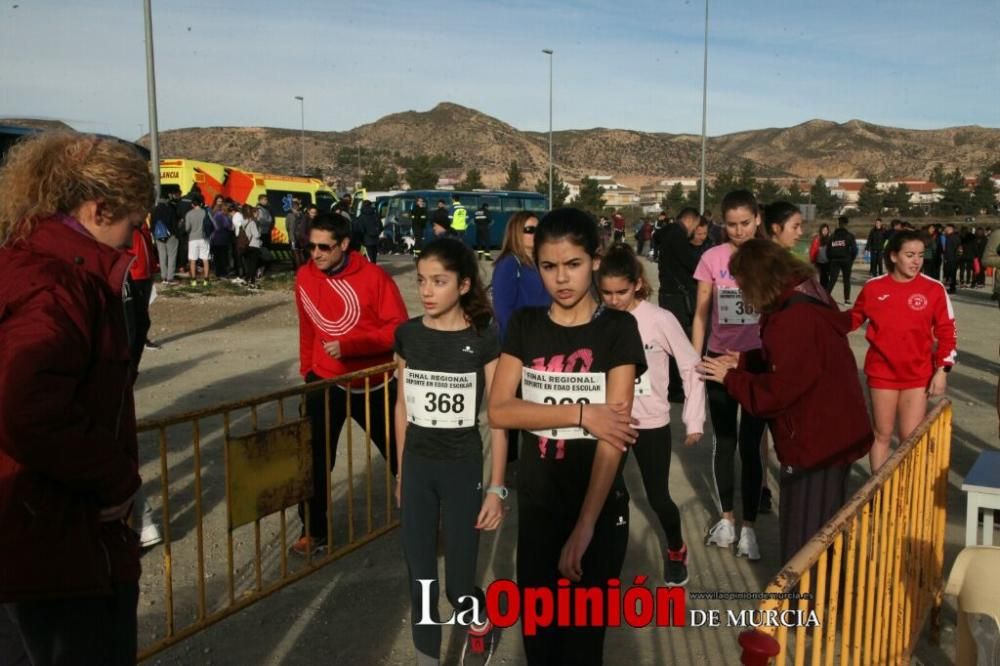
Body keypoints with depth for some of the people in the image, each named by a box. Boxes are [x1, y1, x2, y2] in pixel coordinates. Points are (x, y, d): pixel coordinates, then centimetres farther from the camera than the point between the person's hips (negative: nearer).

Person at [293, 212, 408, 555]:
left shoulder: (373, 277, -18)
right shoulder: (304, 277, -4)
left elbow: (398, 328, -20)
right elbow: (308, 329, 9)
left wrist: (348, 345, -27)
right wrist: (306, 371, 13)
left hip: (375, 383, -2)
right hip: (326, 381, 2)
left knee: (399, 452, 15)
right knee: (314, 459, -6)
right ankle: (314, 530, 11)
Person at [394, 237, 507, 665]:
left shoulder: (484, 339, -12)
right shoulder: (407, 335, -1)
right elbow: (403, 406, 8)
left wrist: (496, 488, -9)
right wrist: (400, 471, 13)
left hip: (463, 466, -3)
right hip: (417, 466, 3)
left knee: (459, 583, 4)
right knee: (419, 577, 9)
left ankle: (481, 620, 39)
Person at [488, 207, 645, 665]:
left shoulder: (618, 328, -8)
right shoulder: (524, 325, 1)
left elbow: (613, 431, -15)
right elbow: (499, 411, -8)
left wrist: (585, 524, -22)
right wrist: (580, 413, -19)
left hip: (600, 506, -2)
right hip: (536, 503, 3)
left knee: (585, 629, 11)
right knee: (537, 627, 13)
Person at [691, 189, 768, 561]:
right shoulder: (712, 258, -3)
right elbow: (701, 314, 1)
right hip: (720, 359, 2)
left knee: (750, 444, 3)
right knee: (724, 442, 12)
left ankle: (748, 526, 14)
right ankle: (726, 518, 26)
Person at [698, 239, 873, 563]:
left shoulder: (792, 318, -28)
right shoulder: (810, 298, 5)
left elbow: (778, 389, -25)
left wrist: (729, 378, -12)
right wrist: (741, 361, 9)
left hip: (815, 438, -11)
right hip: (831, 431, 11)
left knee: (804, 537, 5)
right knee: (821, 530, 25)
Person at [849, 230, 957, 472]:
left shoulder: (934, 289, -5)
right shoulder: (873, 287, -4)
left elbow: (946, 332, -1)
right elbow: (854, 318, 9)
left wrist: (942, 370, -7)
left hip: (918, 375, 0)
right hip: (882, 372, 1)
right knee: (882, 435, 11)